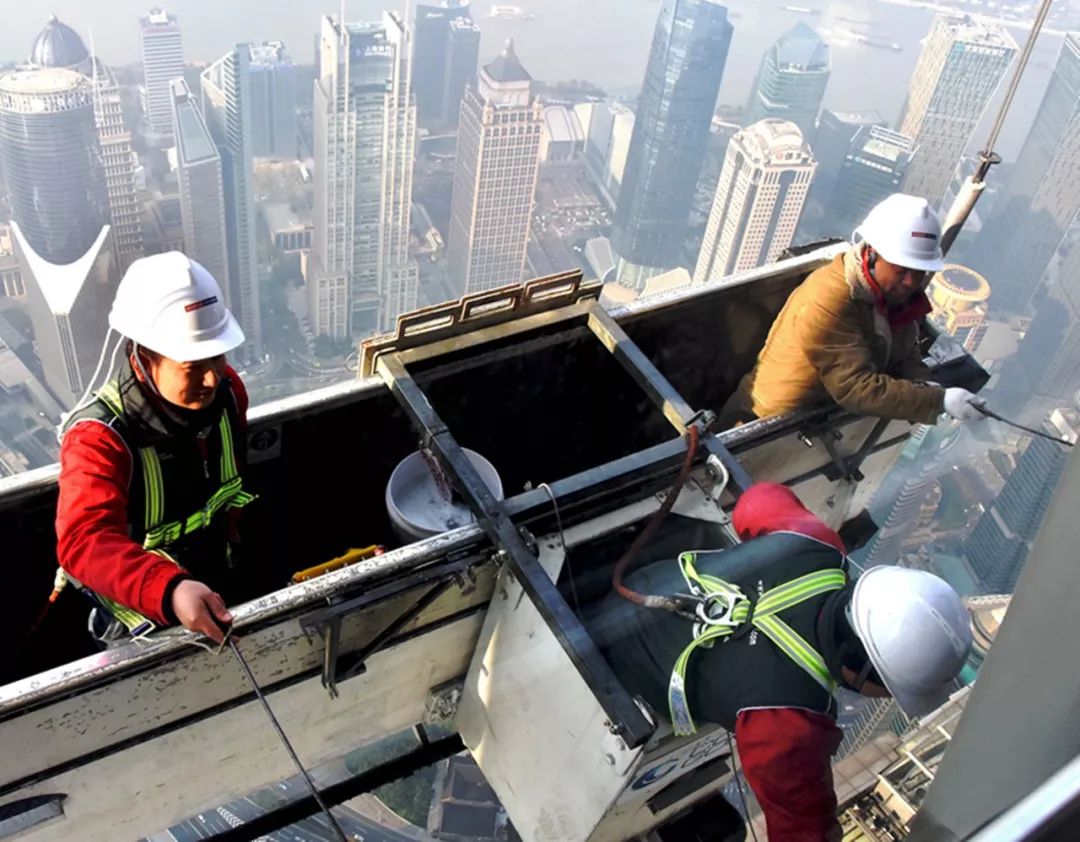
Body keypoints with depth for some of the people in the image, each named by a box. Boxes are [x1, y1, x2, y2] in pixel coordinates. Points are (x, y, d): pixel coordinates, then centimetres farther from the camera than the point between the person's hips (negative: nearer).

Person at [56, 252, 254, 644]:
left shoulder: (226, 389, -16)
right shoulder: (99, 436, -34)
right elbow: (86, 542, -48)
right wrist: (169, 592, -64)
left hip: (215, 579, 4)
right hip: (141, 601, -4)